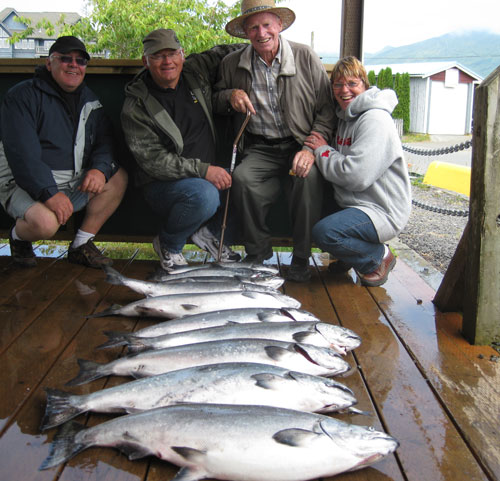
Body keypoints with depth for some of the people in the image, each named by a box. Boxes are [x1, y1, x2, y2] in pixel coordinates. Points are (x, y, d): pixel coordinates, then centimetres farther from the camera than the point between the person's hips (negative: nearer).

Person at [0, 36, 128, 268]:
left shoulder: (89, 99, 12)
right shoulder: (22, 96, -9)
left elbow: (105, 142, 10)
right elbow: (22, 153, -19)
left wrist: (100, 169, -14)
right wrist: (49, 193, -30)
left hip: (75, 183, 7)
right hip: (26, 184, -7)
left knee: (119, 177, -9)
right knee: (45, 223, -35)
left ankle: (81, 244, -4)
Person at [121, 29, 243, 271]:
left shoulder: (195, 71, 4)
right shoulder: (136, 106, -10)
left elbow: (223, 52, 23)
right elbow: (151, 160, -17)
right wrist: (202, 170, -26)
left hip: (210, 174, 6)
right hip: (162, 185, -6)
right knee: (204, 195, -36)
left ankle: (207, 231, 4)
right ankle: (168, 244, -5)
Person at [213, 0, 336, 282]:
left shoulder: (306, 57, 0)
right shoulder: (232, 64, 8)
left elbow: (327, 110, -1)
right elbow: (215, 104, 20)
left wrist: (312, 148, -17)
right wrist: (230, 96, -5)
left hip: (299, 145, -1)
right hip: (260, 150, 2)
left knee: (309, 176, -34)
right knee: (243, 178, -30)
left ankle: (301, 260, -15)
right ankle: (258, 256, -10)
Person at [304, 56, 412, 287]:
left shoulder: (374, 119, -18)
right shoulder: (345, 116, 13)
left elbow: (356, 176, -26)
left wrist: (322, 150, -13)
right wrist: (316, 151, -1)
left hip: (382, 211, -9)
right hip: (351, 204, 10)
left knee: (324, 232, -29)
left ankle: (379, 257, -2)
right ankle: (349, 257, 16)